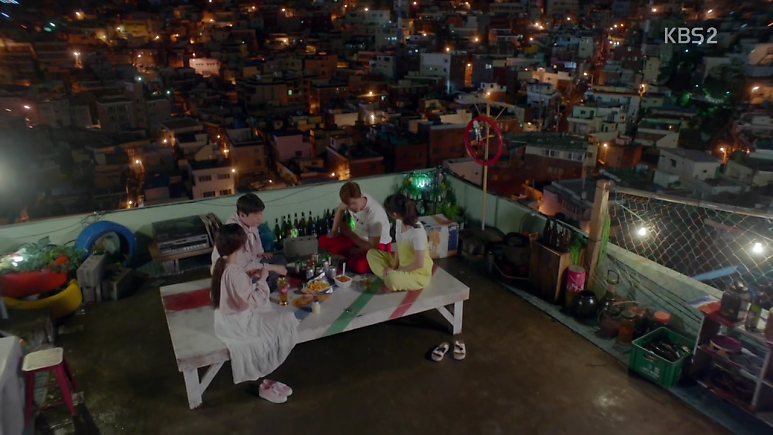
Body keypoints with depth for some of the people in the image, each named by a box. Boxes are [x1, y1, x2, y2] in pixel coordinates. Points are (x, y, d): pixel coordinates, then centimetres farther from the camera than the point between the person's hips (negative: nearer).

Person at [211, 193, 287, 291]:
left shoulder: (249, 221, -11)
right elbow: (244, 266, -33)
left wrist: (260, 253, -2)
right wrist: (273, 267, -27)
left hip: (249, 261, 9)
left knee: (281, 260, 6)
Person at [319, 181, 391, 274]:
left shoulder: (374, 214, -37)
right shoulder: (352, 199, -18)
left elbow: (373, 247, -29)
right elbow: (340, 209, 10)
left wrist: (349, 234, -22)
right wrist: (334, 231, 3)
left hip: (379, 244, -7)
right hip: (359, 237, 7)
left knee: (360, 266, -37)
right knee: (324, 241, -2)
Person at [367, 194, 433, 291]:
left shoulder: (417, 232, -31)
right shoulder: (399, 222, -6)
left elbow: (419, 263, -27)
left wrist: (397, 270, -16)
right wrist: (394, 266, -7)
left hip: (419, 274, -8)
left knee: (392, 279, -38)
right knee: (372, 253, 2)